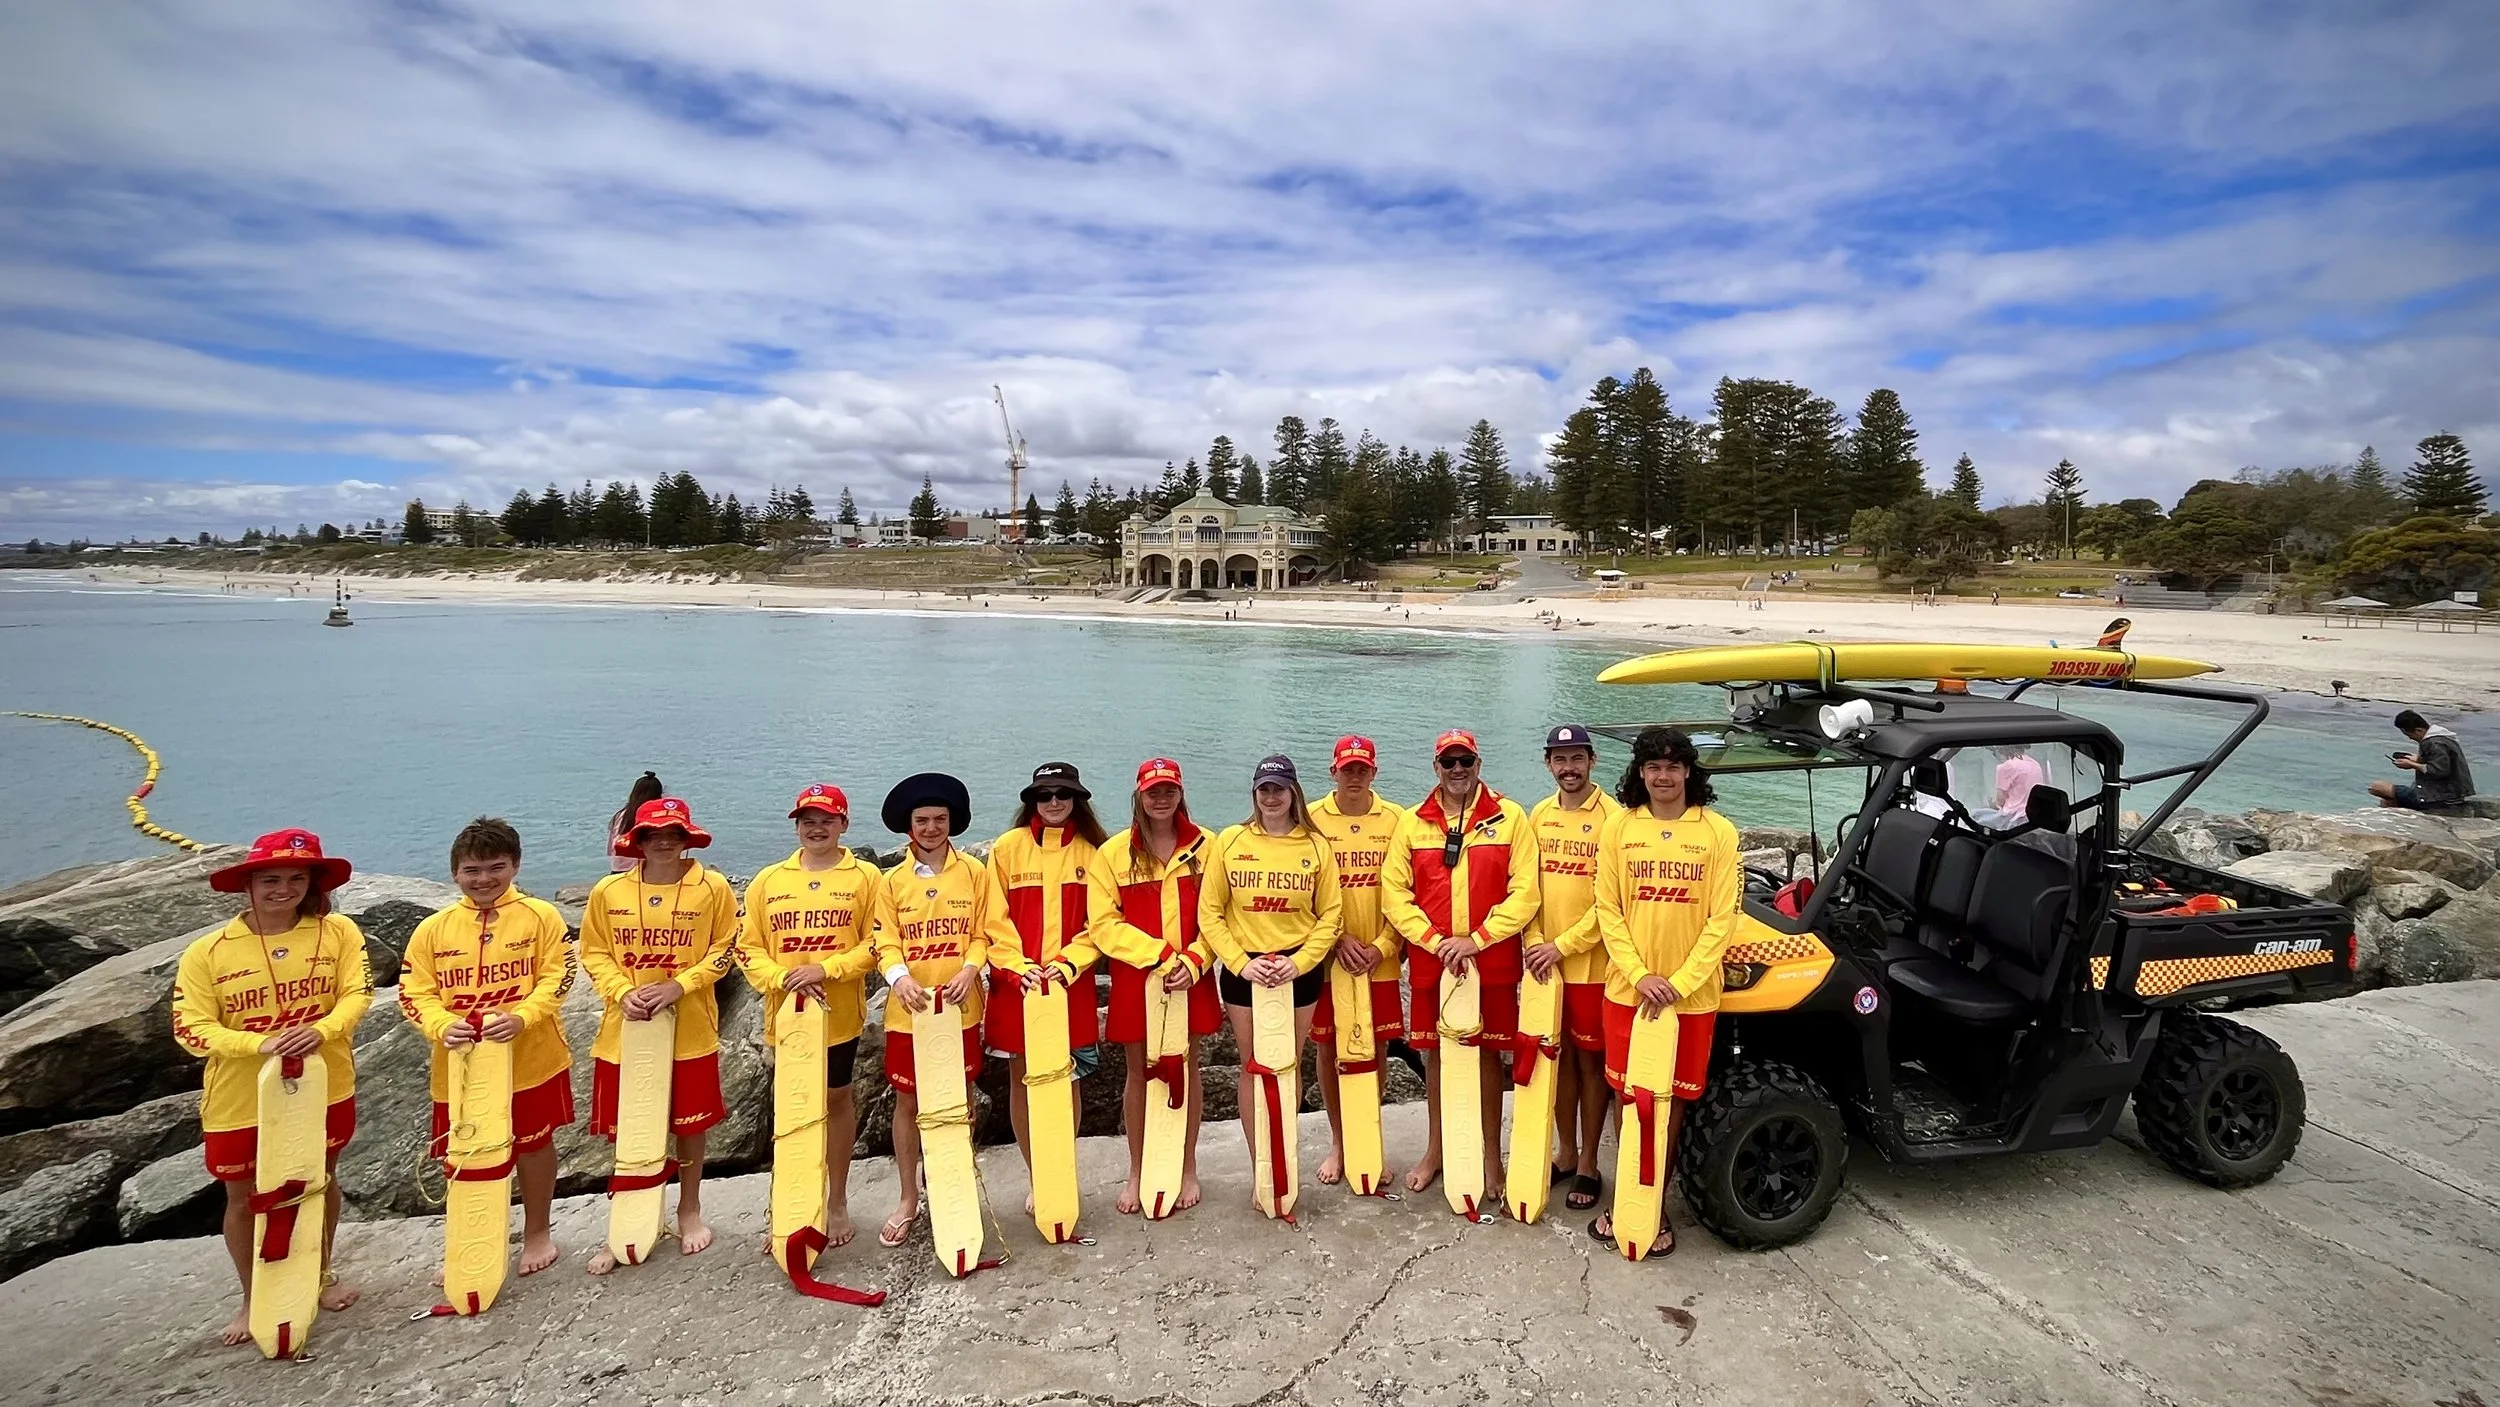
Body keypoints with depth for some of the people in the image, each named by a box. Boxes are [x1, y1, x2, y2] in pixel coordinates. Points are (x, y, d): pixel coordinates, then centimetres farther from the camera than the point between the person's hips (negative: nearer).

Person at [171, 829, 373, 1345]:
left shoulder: (338, 932, -10)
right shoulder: (207, 952, -11)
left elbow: (357, 994, -14)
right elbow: (192, 1029, -12)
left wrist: (323, 1030, -33)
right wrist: (261, 1043, -27)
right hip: (241, 1101, 0)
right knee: (244, 1200, 14)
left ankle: (321, 1277, 42)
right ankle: (252, 1300, 37)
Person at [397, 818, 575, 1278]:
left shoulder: (541, 916, -6)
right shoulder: (433, 929, 1)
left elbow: (556, 978, -10)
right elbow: (414, 992, -1)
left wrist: (521, 1018, -26)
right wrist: (442, 1026, -20)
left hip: (531, 1060, -2)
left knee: (533, 1144, 15)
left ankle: (537, 1231, 36)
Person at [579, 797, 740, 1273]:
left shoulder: (713, 887, -6)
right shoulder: (608, 891, -1)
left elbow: (724, 950, -4)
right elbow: (594, 954, 3)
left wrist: (679, 986, -16)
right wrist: (623, 992, -13)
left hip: (691, 1031, -1)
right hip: (625, 1029, 1)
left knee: (690, 1123, 12)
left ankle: (689, 1211, 33)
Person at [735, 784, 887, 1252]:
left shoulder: (866, 876, -2)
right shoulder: (768, 880, 4)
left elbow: (877, 942, -5)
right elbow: (748, 947, 2)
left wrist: (825, 969, -16)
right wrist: (783, 978, -14)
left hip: (840, 1012, -2)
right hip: (785, 1012, 2)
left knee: (836, 1098, 10)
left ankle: (838, 1202, 26)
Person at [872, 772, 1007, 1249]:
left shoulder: (974, 872, 0)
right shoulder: (893, 880, 2)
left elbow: (987, 932, -1)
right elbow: (886, 941, -2)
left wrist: (969, 970, -18)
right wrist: (900, 977, -21)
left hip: (960, 1008, 0)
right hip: (908, 1010, 1)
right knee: (908, 1102, 9)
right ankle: (908, 1199, 23)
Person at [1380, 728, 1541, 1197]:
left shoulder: (1510, 817, -3)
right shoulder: (1413, 822, 3)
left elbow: (1525, 892, -8)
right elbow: (1394, 893, -1)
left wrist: (1476, 939, -14)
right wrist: (1435, 941, -12)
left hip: (1493, 963, -2)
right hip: (1429, 961, 2)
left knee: (1488, 1052, 8)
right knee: (1435, 1052, 13)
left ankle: (1491, 1154, 24)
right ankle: (1435, 1149, 30)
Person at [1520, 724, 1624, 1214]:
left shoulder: (1612, 818, -12)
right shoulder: (1539, 815, 6)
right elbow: (1528, 885, 7)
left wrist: (1563, 945, -15)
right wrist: (1534, 941, -6)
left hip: (1591, 962, -5)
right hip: (1544, 959, 5)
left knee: (1590, 1059, 7)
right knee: (1560, 1055, 15)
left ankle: (1588, 1165, 20)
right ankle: (1565, 1153, 29)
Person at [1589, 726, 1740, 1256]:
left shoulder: (1718, 831, -4)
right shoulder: (1618, 828, 0)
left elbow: (1722, 918, -6)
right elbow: (1608, 910, -1)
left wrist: (1680, 982, -13)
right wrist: (1640, 974, -12)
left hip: (1692, 994, -1)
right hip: (1627, 988, 1)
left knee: (1672, 1101, 8)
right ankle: (1627, 1197, 27)